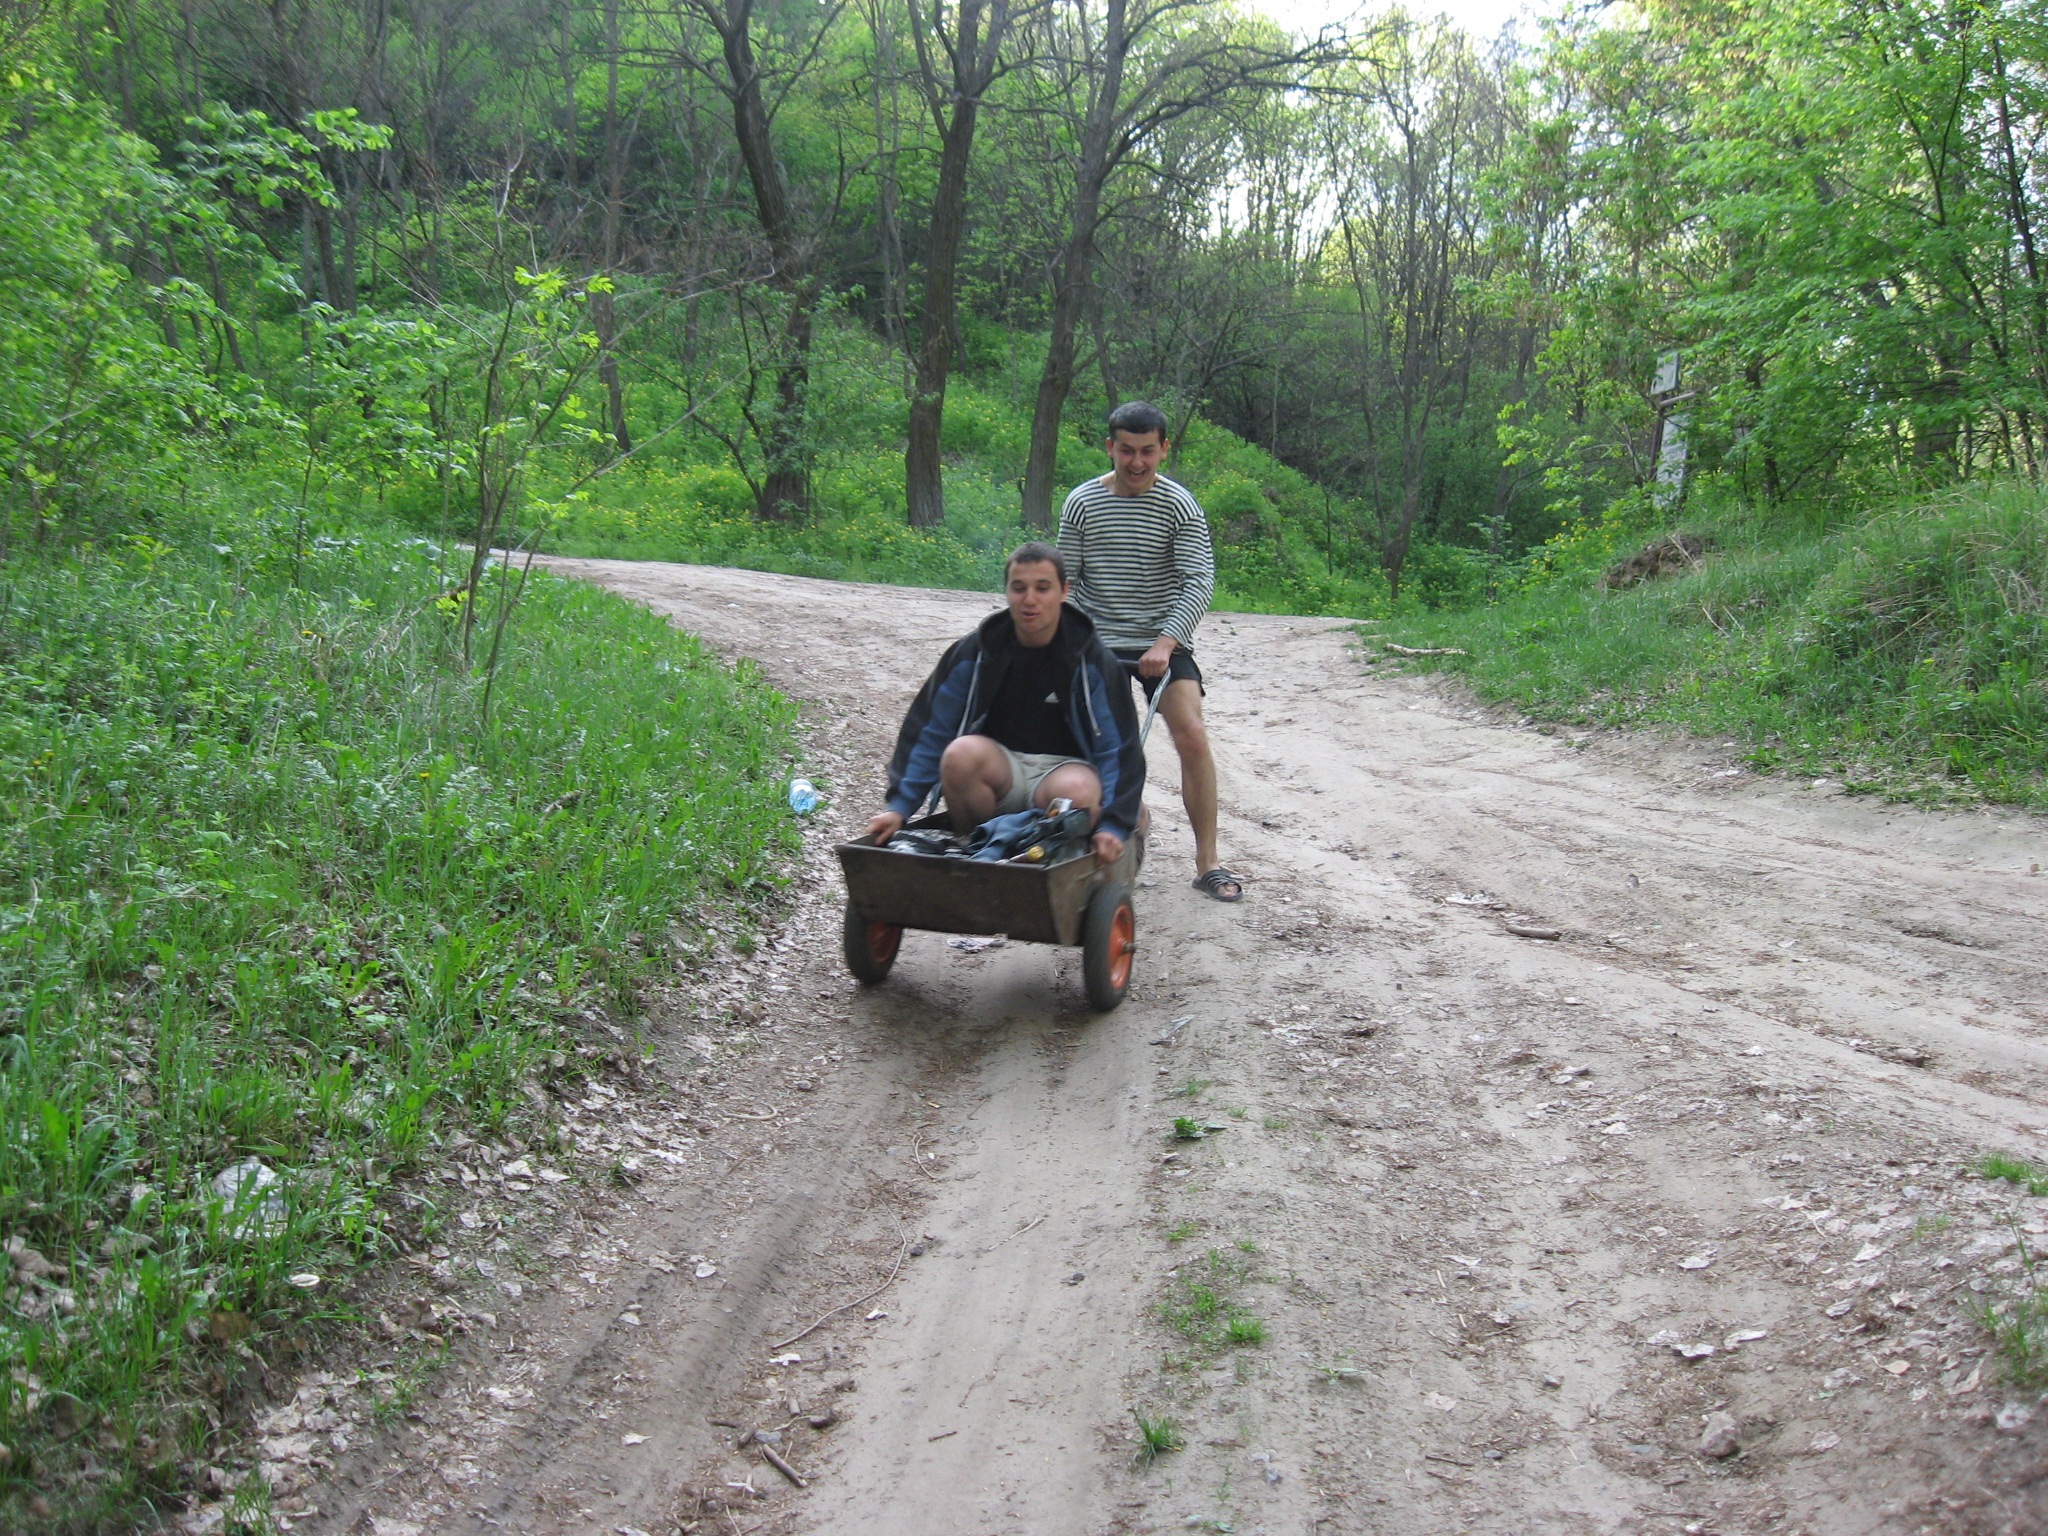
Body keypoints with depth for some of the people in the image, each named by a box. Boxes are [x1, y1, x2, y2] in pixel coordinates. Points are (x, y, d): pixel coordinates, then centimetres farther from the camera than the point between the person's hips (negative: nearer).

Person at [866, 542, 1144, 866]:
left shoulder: (1092, 662, -8)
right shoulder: (974, 653, -4)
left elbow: (1118, 746, -9)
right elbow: (929, 730, 0)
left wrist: (1113, 825, -24)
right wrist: (900, 806, -10)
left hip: (1063, 767, -2)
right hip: (997, 764, 2)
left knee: (1078, 791, -38)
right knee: (961, 753, -32)